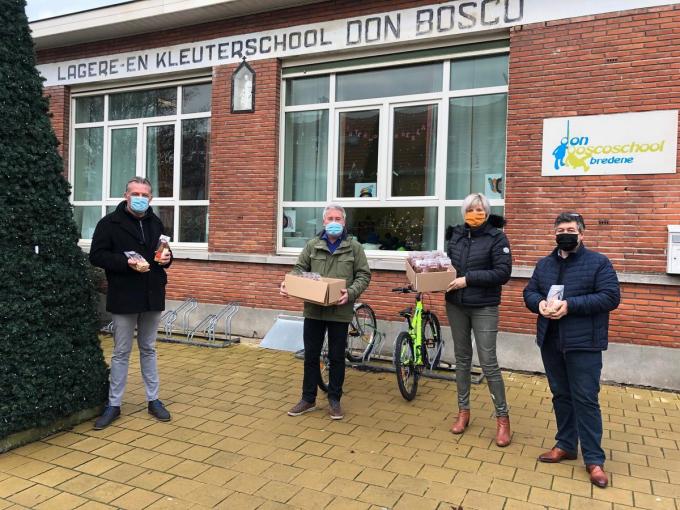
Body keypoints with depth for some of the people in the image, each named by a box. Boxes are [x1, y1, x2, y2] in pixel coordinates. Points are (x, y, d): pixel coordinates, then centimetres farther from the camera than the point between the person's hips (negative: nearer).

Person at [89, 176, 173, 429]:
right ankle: (114, 404, 19)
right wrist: (127, 263, -23)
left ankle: (153, 400, 24)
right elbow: (96, 256, -10)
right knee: (121, 352, 5)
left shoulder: (156, 223, 10)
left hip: (152, 297, 4)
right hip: (123, 298, -4)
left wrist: (167, 257, -3)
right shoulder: (110, 223, -6)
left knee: (148, 350, 14)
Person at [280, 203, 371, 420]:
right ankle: (308, 399, 24)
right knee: (311, 356, 10)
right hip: (314, 310, 2)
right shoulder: (313, 245, 5)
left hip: (340, 311, -2)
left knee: (337, 357, 8)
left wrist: (351, 292, -19)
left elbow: (363, 275, -2)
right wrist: (289, 283, -12)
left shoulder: (354, 247, 1)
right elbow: (299, 269, 8)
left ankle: (334, 400, 23)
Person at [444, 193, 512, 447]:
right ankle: (463, 410, 26)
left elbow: (503, 273, -15)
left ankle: (502, 417, 11)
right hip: (456, 306, 5)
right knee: (462, 359, 13)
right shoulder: (456, 235, 6)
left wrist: (468, 279, -20)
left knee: (488, 363, -4)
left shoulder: (496, 237, -7)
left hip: (484, 308, -4)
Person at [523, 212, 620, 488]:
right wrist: (540, 303, -10)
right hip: (550, 341, 5)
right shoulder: (544, 264, 12)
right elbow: (529, 291, 14)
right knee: (561, 395, 15)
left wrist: (570, 305, -20)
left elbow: (611, 297, -12)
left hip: (583, 343, -5)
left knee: (585, 400, -2)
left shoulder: (598, 262, -4)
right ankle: (566, 445, 29)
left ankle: (594, 459, 9)